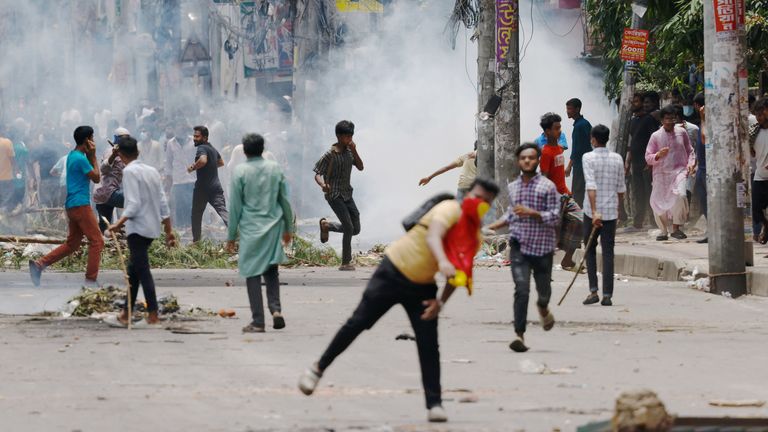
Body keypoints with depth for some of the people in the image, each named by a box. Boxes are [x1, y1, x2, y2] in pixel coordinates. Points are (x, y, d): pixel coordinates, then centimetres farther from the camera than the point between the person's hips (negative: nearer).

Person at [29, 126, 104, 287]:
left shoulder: (72, 156, 15)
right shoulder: (81, 158, -16)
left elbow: (89, 174, 20)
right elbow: (96, 178, -8)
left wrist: (90, 156, 9)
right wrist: (93, 156, -4)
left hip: (72, 206, 10)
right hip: (81, 205, -10)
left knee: (72, 244, 12)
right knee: (97, 241, -3)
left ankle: (39, 264, 3)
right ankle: (91, 280, -4)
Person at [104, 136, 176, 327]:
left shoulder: (129, 172, -10)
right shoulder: (152, 171, 12)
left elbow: (134, 204, -20)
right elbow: (163, 204, 12)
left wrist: (119, 224, -24)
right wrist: (169, 231, 16)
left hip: (138, 228, -8)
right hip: (152, 228, 8)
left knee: (142, 270, -6)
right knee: (134, 270, 15)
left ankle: (153, 315, -8)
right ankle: (126, 315, 19)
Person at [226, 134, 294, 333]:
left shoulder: (239, 171, -6)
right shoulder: (275, 168, 3)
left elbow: (235, 206, -3)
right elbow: (285, 200, 9)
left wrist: (231, 235, 4)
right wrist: (288, 227, 20)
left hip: (250, 229, -3)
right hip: (273, 227, 3)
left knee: (253, 274, 2)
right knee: (271, 271, 15)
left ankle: (257, 322, -1)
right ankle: (276, 308, -6)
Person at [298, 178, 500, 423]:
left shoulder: (475, 235, 1)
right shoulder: (451, 209, -19)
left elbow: (458, 274, 8)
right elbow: (433, 236, -39)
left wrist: (441, 301, -8)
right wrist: (443, 262, -59)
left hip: (421, 288, 5)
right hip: (394, 272, -5)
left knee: (428, 345, -4)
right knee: (358, 323, -1)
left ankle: (434, 405, -1)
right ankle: (318, 369, 14)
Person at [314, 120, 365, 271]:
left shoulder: (349, 151, 7)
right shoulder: (330, 155, -12)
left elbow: (360, 167, -1)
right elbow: (317, 174, -13)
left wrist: (354, 151, -13)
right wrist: (323, 184, -35)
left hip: (347, 194, 7)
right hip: (334, 195, -7)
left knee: (356, 229, 8)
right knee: (349, 227, -15)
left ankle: (326, 225, 30)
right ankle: (346, 263, -8)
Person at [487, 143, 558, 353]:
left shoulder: (547, 186, -5)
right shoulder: (513, 187, 10)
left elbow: (554, 217, -11)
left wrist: (532, 213, -22)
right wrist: (500, 223, 18)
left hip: (542, 246, -2)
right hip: (519, 245, 2)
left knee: (544, 289, 12)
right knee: (521, 289, -15)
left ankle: (543, 308, 49)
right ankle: (519, 334, -17)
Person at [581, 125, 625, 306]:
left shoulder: (589, 158, -8)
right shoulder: (617, 159, 4)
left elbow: (591, 186, -18)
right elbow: (621, 188, 9)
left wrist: (594, 212, -23)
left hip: (592, 211, -2)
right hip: (611, 211, 2)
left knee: (590, 250, 13)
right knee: (608, 253, 3)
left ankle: (593, 290, 3)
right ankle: (607, 295, -2)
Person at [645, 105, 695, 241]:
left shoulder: (681, 132, 7)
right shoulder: (656, 136, 3)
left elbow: (690, 151, 17)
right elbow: (648, 158, 3)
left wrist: (690, 163, -1)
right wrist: (658, 155, -17)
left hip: (679, 171, -1)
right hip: (661, 173, 1)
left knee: (680, 195, -25)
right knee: (657, 202, 1)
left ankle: (676, 228, -13)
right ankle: (664, 231, 23)